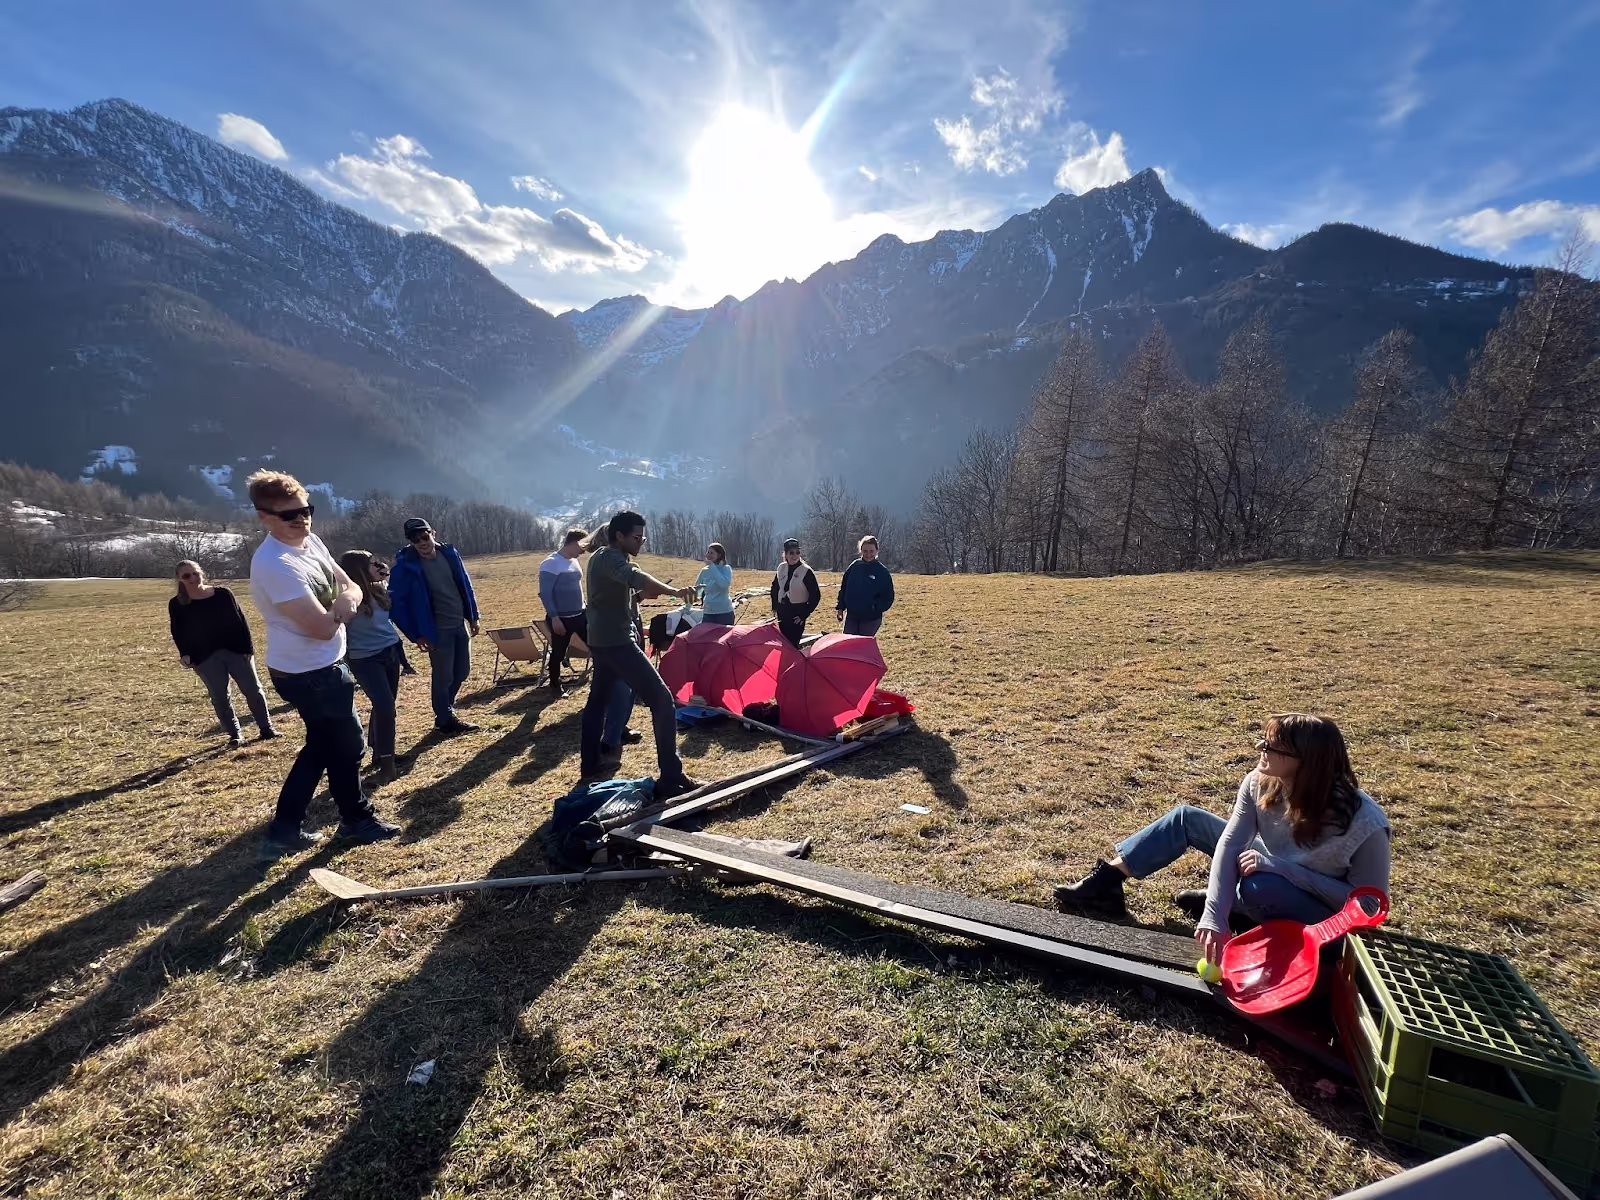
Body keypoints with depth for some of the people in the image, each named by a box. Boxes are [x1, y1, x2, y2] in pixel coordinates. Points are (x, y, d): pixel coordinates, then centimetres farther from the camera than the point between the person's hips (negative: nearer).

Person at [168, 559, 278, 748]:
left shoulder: (222, 594, 0)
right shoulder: (176, 604, 2)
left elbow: (240, 620, 2)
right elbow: (178, 633, 2)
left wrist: (248, 646, -4)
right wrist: (185, 654, -14)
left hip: (236, 650, 0)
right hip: (205, 658, 0)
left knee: (253, 690, 2)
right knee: (219, 698, 5)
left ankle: (266, 728, 13)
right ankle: (234, 736, 16)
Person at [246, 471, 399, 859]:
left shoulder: (310, 541, 1)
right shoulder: (275, 564, -28)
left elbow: (351, 586, 7)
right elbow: (323, 628, -29)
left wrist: (347, 600, -17)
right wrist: (340, 606, -7)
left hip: (320, 667, 9)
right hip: (310, 674, -9)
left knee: (321, 746, 20)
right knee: (347, 744, 9)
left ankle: (283, 831, 30)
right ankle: (357, 819, 31)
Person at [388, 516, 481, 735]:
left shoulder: (449, 552, -1)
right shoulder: (406, 565, -15)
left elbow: (465, 585, 8)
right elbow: (396, 601, -12)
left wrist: (473, 616, 8)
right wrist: (416, 634, -12)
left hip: (460, 624, 5)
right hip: (437, 630, -5)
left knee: (462, 672, 15)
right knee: (443, 677, 5)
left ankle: (445, 711, 35)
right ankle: (445, 720, 23)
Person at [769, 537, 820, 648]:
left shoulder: (806, 571, -12)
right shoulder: (781, 568, 4)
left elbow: (816, 595, -12)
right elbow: (775, 587, 20)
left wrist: (805, 614, -12)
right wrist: (775, 606, 14)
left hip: (797, 613, -6)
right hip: (783, 611, 6)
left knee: (793, 643, -8)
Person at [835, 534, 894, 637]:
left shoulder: (882, 571, -8)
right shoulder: (854, 566, 0)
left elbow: (888, 596, -6)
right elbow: (843, 588, 8)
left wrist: (876, 608, -20)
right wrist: (841, 608, 5)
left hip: (871, 618, -3)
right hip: (851, 616, 3)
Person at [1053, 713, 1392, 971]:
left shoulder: (1363, 821, -33)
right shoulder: (1260, 783, -21)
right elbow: (1230, 842, -26)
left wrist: (1281, 867, -34)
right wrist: (1215, 916, -38)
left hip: (1324, 913, -5)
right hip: (1270, 871, 5)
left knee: (1259, 887, -37)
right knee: (1186, 818, -5)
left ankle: (1218, 900, 0)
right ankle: (1106, 882, -4)